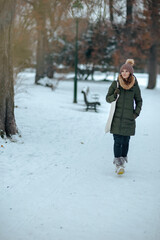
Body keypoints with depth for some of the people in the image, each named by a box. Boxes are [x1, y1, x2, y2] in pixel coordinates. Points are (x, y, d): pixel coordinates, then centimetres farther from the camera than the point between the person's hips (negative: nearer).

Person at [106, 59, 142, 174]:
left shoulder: (135, 86, 2)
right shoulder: (115, 84, 1)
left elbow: (139, 101, 14)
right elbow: (108, 98, 6)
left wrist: (136, 113, 1)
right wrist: (114, 95, -14)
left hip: (129, 118, 1)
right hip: (117, 118, -1)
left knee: (126, 141, 4)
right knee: (118, 141, -5)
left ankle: (122, 162, 18)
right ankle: (118, 164, -2)